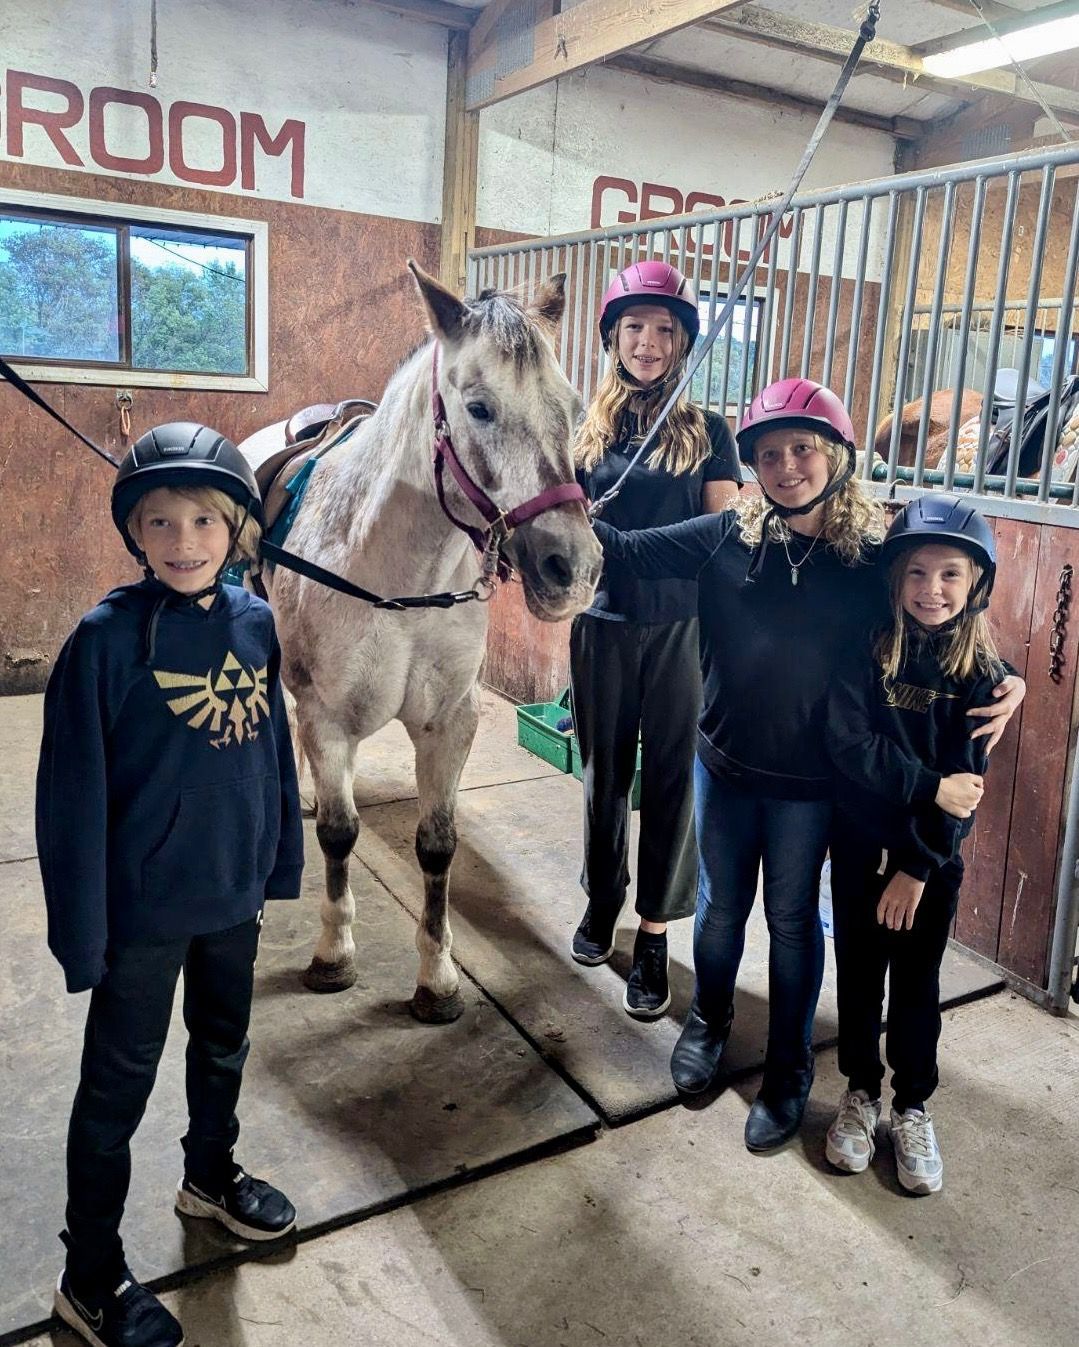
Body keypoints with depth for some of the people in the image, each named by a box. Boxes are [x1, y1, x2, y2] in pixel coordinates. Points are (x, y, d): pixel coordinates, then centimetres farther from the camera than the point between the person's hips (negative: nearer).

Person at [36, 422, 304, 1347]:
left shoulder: (255, 621, -5)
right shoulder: (108, 637, -19)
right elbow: (72, 793, -16)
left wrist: (282, 858, 8)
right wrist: (81, 926, -14)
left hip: (234, 892, 5)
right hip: (144, 906, -5)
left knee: (223, 1046, 25)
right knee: (118, 1087, 12)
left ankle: (210, 1175, 52)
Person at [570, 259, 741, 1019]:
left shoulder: (708, 431, 1)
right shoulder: (587, 427, 6)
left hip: (682, 627, -2)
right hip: (603, 622, 2)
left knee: (671, 777, 3)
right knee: (604, 768, 14)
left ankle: (654, 936, 16)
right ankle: (603, 896, 36)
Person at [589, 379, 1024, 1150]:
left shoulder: (876, 555, -11)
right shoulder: (729, 536, -8)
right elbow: (632, 551, -6)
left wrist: (1002, 682, -17)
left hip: (808, 783, -2)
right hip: (723, 767, 2)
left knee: (792, 920, 13)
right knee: (721, 906, 19)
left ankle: (789, 1069, 34)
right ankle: (709, 1022, 46)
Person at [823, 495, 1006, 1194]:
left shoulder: (981, 671, -7)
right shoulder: (867, 653, -9)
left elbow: (966, 780, -10)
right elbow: (851, 745, -17)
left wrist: (920, 866, -13)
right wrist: (930, 786, -20)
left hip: (934, 858, 0)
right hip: (860, 845, 0)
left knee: (917, 984, 11)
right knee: (859, 974, 12)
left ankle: (914, 1109, 31)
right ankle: (861, 1093, 32)